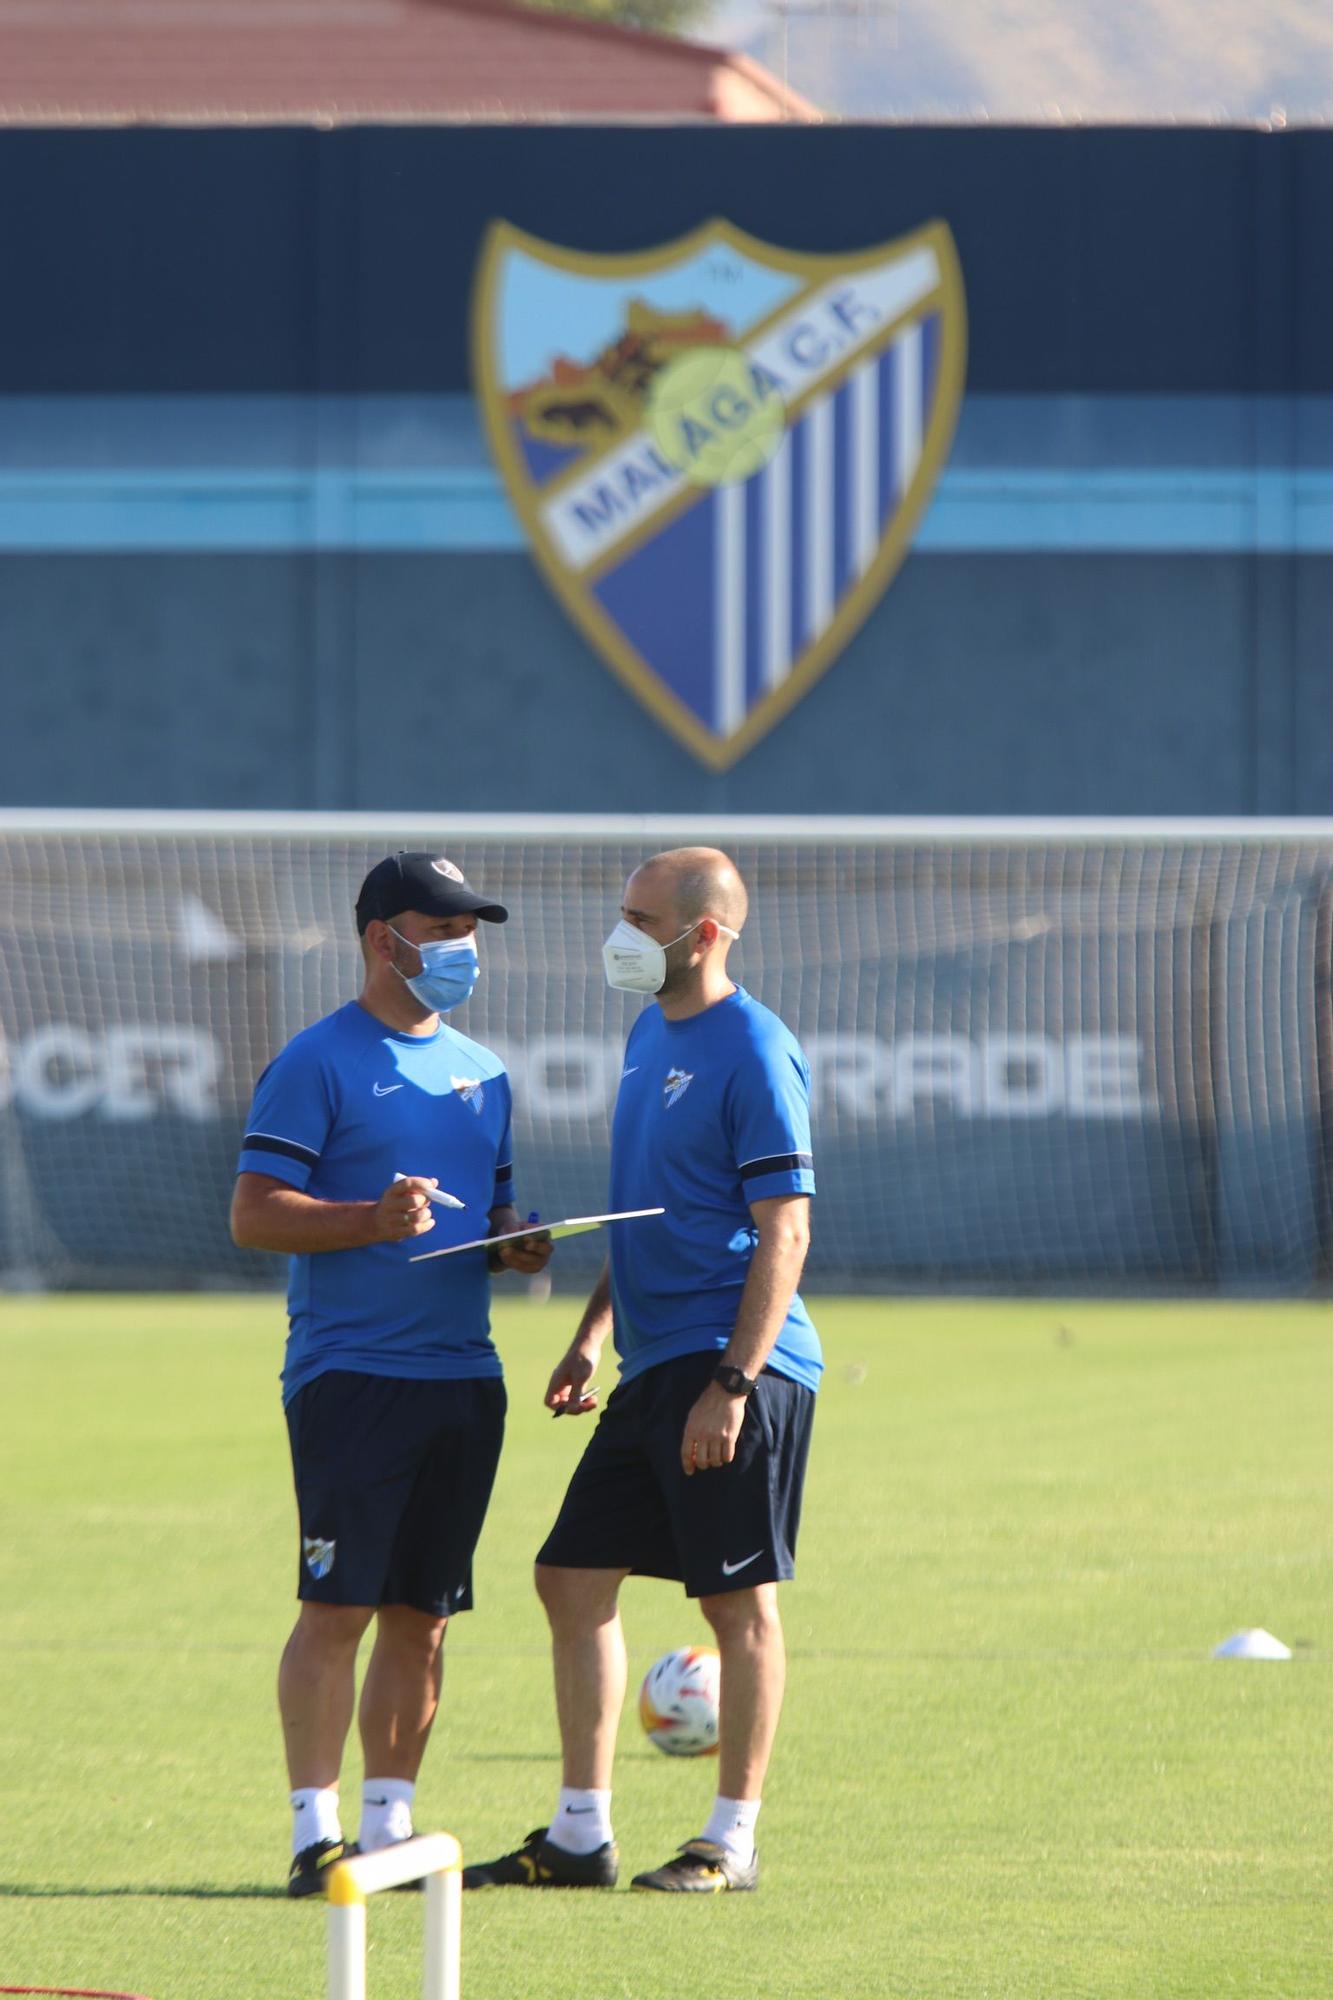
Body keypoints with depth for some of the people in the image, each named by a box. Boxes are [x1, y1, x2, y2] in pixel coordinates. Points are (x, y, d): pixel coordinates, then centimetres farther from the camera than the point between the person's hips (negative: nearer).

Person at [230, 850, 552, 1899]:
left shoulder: (480, 1070, 18)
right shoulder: (318, 1063, -4)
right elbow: (253, 1215, -9)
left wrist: (512, 1244, 3)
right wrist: (376, 1221, -21)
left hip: (463, 1373, 7)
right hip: (349, 1372, -7)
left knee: (424, 1615, 6)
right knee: (339, 1606, -10)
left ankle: (389, 1825, 11)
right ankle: (317, 1832, -8)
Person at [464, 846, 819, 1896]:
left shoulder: (753, 1050, -12)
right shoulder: (650, 1036, 16)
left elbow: (784, 1230, -17)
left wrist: (734, 1384, -21)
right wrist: (593, 1336, 21)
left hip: (733, 1368, -9)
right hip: (654, 1370, 9)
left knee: (741, 1600, -2)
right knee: (574, 1578, 8)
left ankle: (733, 1839, 5)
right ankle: (580, 1837, 13)